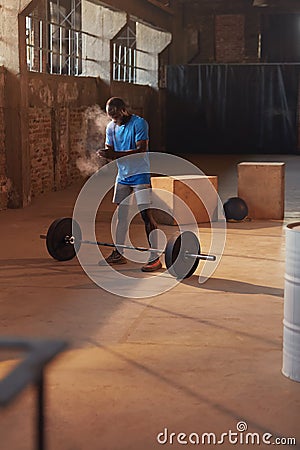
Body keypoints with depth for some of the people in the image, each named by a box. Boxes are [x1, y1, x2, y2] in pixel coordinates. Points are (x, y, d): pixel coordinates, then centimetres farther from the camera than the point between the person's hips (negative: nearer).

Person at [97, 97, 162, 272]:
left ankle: (155, 258, -11)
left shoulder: (139, 123, -15)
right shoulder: (111, 127, 7)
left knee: (146, 215, -11)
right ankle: (119, 253, 21)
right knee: (121, 214, 11)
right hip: (122, 174, 7)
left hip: (140, 174, -7)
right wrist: (104, 153, -16)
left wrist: (116, 154, -33)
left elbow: (142, 150, -24)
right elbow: (110, 149, 10)